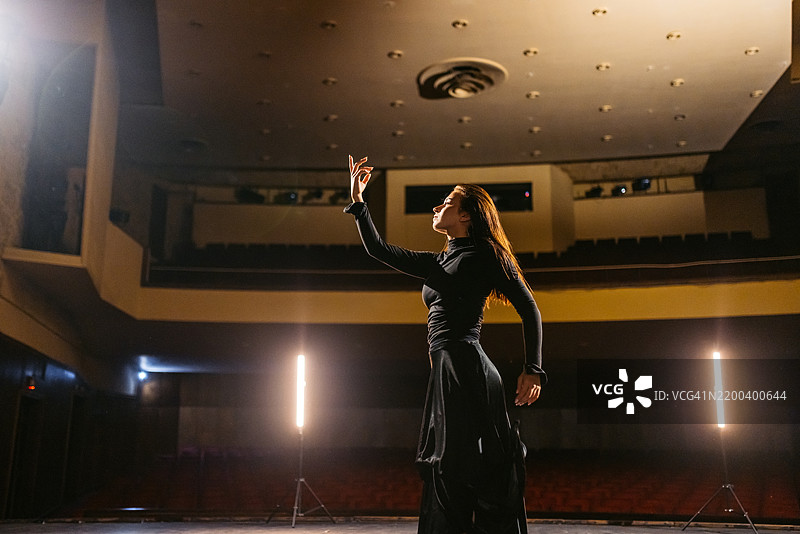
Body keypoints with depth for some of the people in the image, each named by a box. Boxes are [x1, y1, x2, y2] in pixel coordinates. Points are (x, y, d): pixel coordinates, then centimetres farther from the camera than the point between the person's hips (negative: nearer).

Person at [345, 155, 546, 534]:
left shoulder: (484, 254, 1)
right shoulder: (438, 263, 23)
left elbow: (529, 310, -3)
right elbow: (378, 250, 27)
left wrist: (533, 370, -12)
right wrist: (357, 200, 24)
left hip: (468, 372, -8)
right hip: (445, 374, 8)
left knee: (473, 472, -10)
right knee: (445, 474, 9)